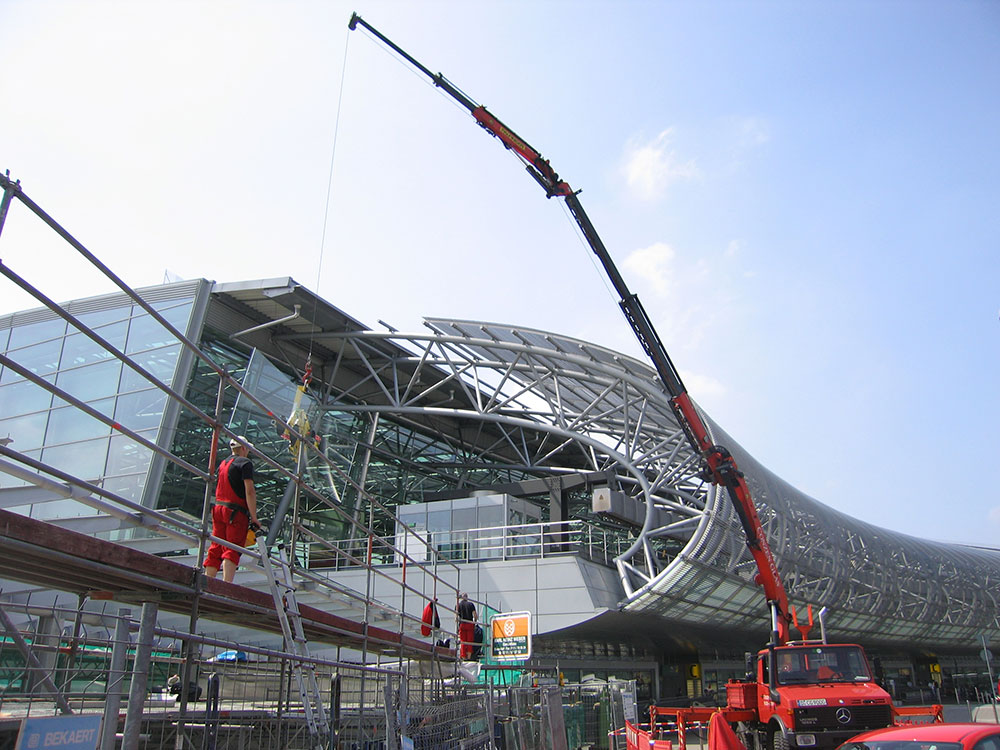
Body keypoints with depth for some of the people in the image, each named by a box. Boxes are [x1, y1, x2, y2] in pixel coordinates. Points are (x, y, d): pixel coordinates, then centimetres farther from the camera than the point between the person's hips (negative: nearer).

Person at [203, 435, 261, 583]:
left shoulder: (222, 464, 19)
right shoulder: (245, 463, -5)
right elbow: (249, 491, -14)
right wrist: (254, 518, -13)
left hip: (218, 509, 7)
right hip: (236, 511, -7)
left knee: (215, 549, 9)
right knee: (232, 550, -10)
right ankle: (226, 585, -19)